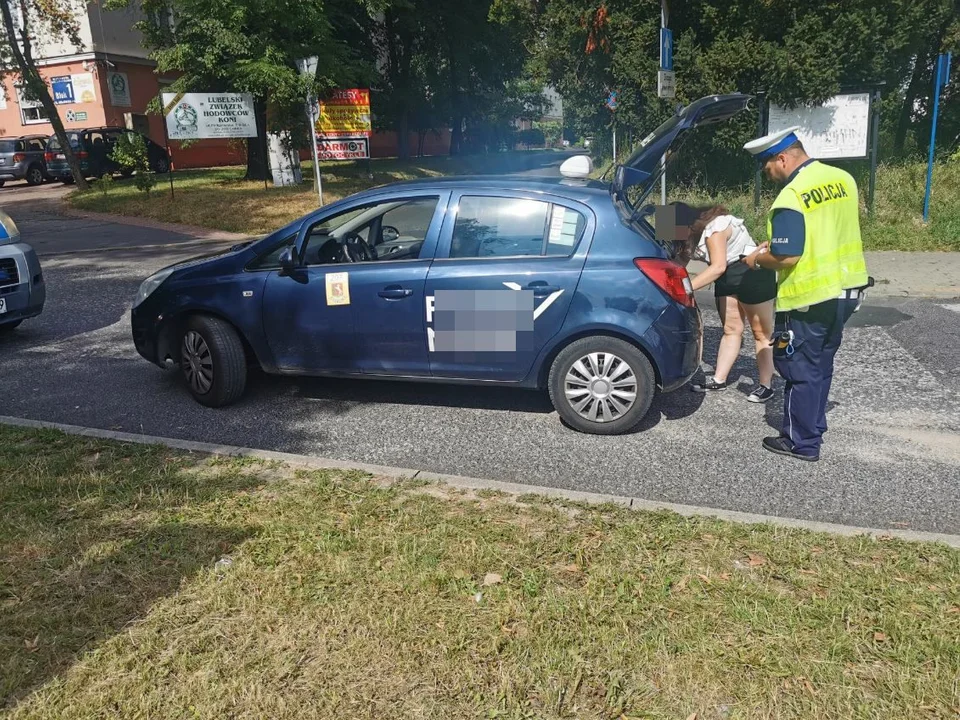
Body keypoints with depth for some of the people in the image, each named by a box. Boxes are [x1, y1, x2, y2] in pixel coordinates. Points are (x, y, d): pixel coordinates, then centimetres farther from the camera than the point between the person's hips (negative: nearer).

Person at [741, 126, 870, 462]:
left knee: (800, 370, 4)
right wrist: (778, 244, 16)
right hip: (846, 289, 8)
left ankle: (802, 443, 13)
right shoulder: (843, 179, 5)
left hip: (809, 298, -8)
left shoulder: (790, 197, -21)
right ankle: (814, 427, 32)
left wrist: (758, 259, -4)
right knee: (820, 365, 20)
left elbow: (787, 257, -24)